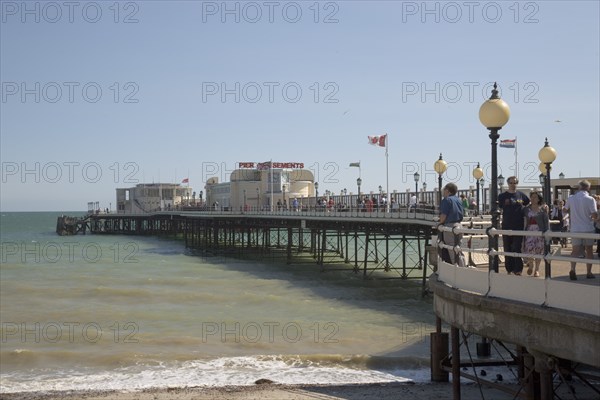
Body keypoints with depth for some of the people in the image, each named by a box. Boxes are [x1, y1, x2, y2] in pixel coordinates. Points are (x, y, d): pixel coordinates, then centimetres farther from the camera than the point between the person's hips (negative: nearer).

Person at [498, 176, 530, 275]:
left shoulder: (521, 195, 7)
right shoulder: (502, 196, 5)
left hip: (519, 226, -1)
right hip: (507, 226, 1)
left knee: (517, 248, -4)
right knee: (508, 249, 5)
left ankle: (518, 269, 0)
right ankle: (509, 269, 13)